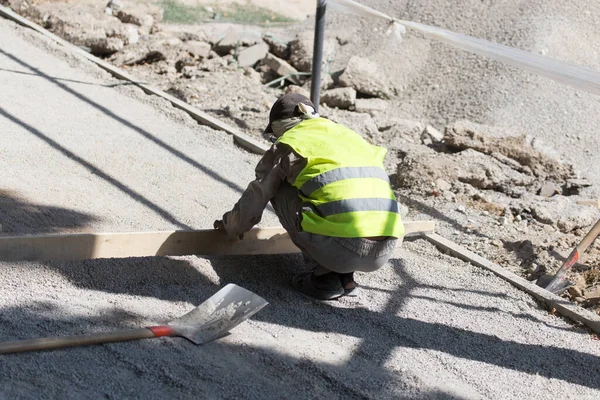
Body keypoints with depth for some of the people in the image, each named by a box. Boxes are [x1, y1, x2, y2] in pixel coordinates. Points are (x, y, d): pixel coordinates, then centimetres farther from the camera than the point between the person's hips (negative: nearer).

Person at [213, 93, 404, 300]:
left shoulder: (290, 143, 10)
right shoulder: (349, 135, 28)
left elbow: (256, 196, 16)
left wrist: (232, 226, 38)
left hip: (341, 249, -6)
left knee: (282, 191, 18)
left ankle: (323, 275, 11)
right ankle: (345, 276, 17)